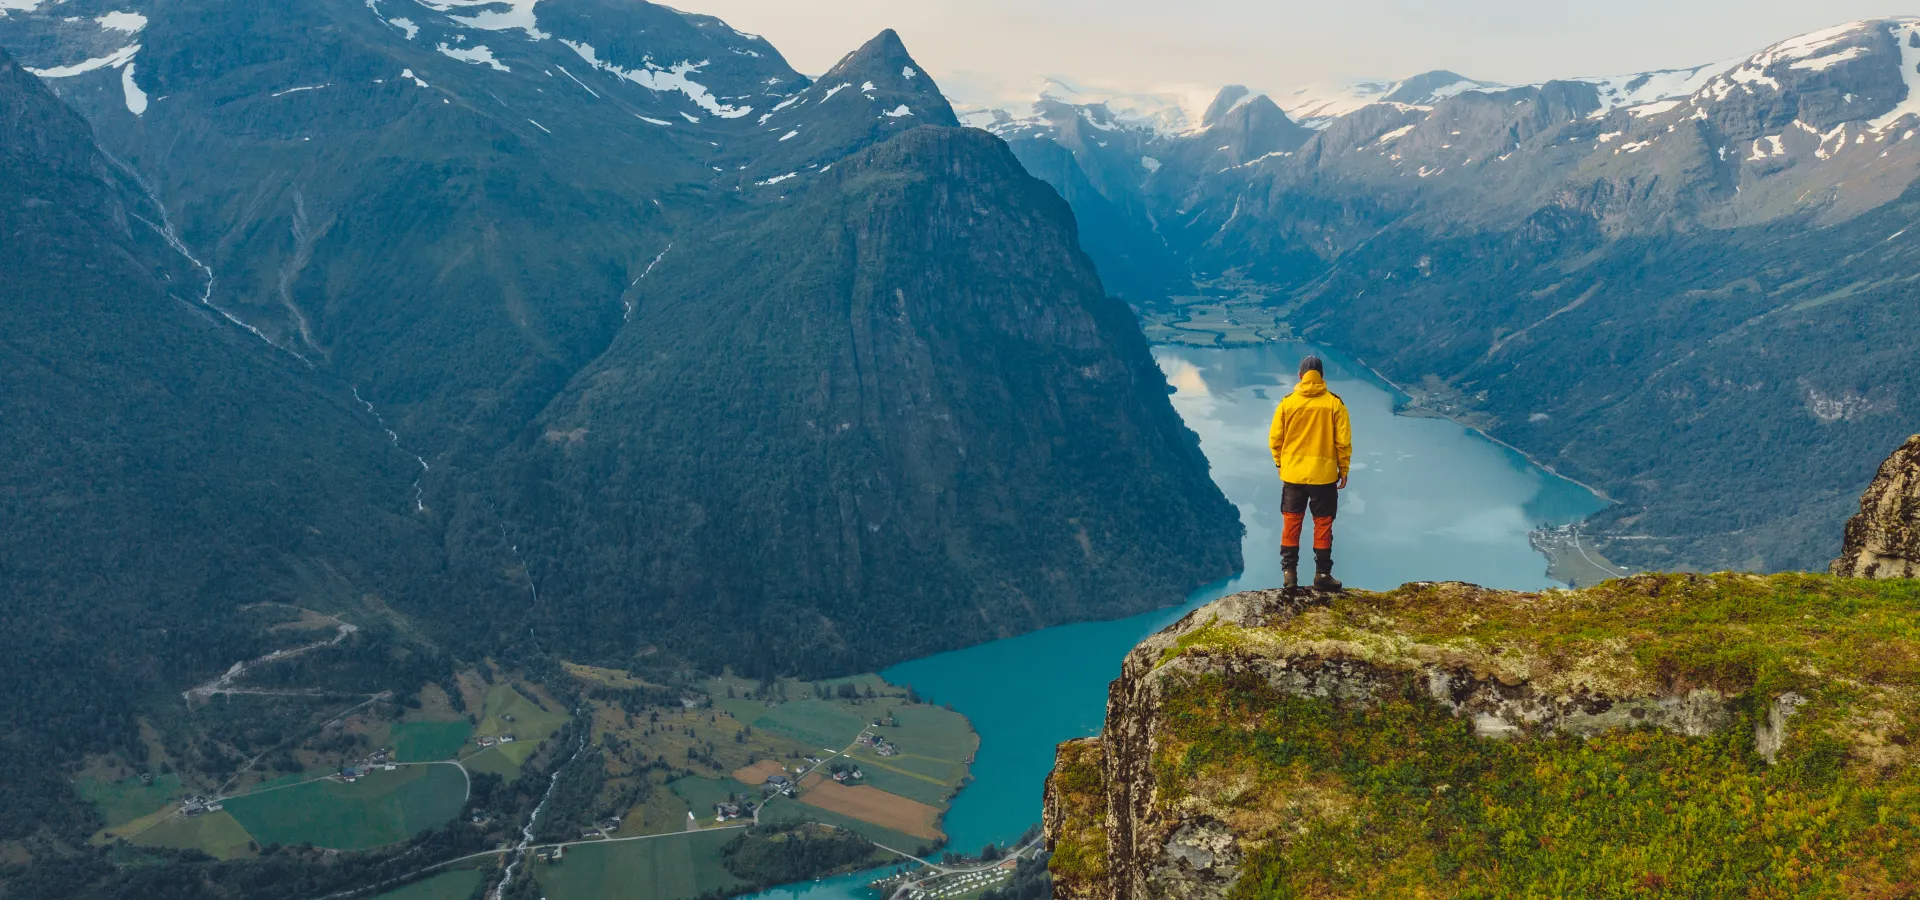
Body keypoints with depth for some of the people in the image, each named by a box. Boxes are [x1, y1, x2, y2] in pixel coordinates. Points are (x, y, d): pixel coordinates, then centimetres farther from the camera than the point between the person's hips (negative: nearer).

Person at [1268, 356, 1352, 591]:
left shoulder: (1287, 402, -4)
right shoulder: (1334, 403, -7)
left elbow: (1275, 438, 0)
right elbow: (1343, 440, -6)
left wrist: (1281, 463, 14)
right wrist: (1344, 469, 5)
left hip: (1293, 474, 1)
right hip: (1324, 474, -1)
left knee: (1291, 524, 10)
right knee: (1323, 525, 9)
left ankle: (1289, 572, 11)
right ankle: (1322, 574, 13)